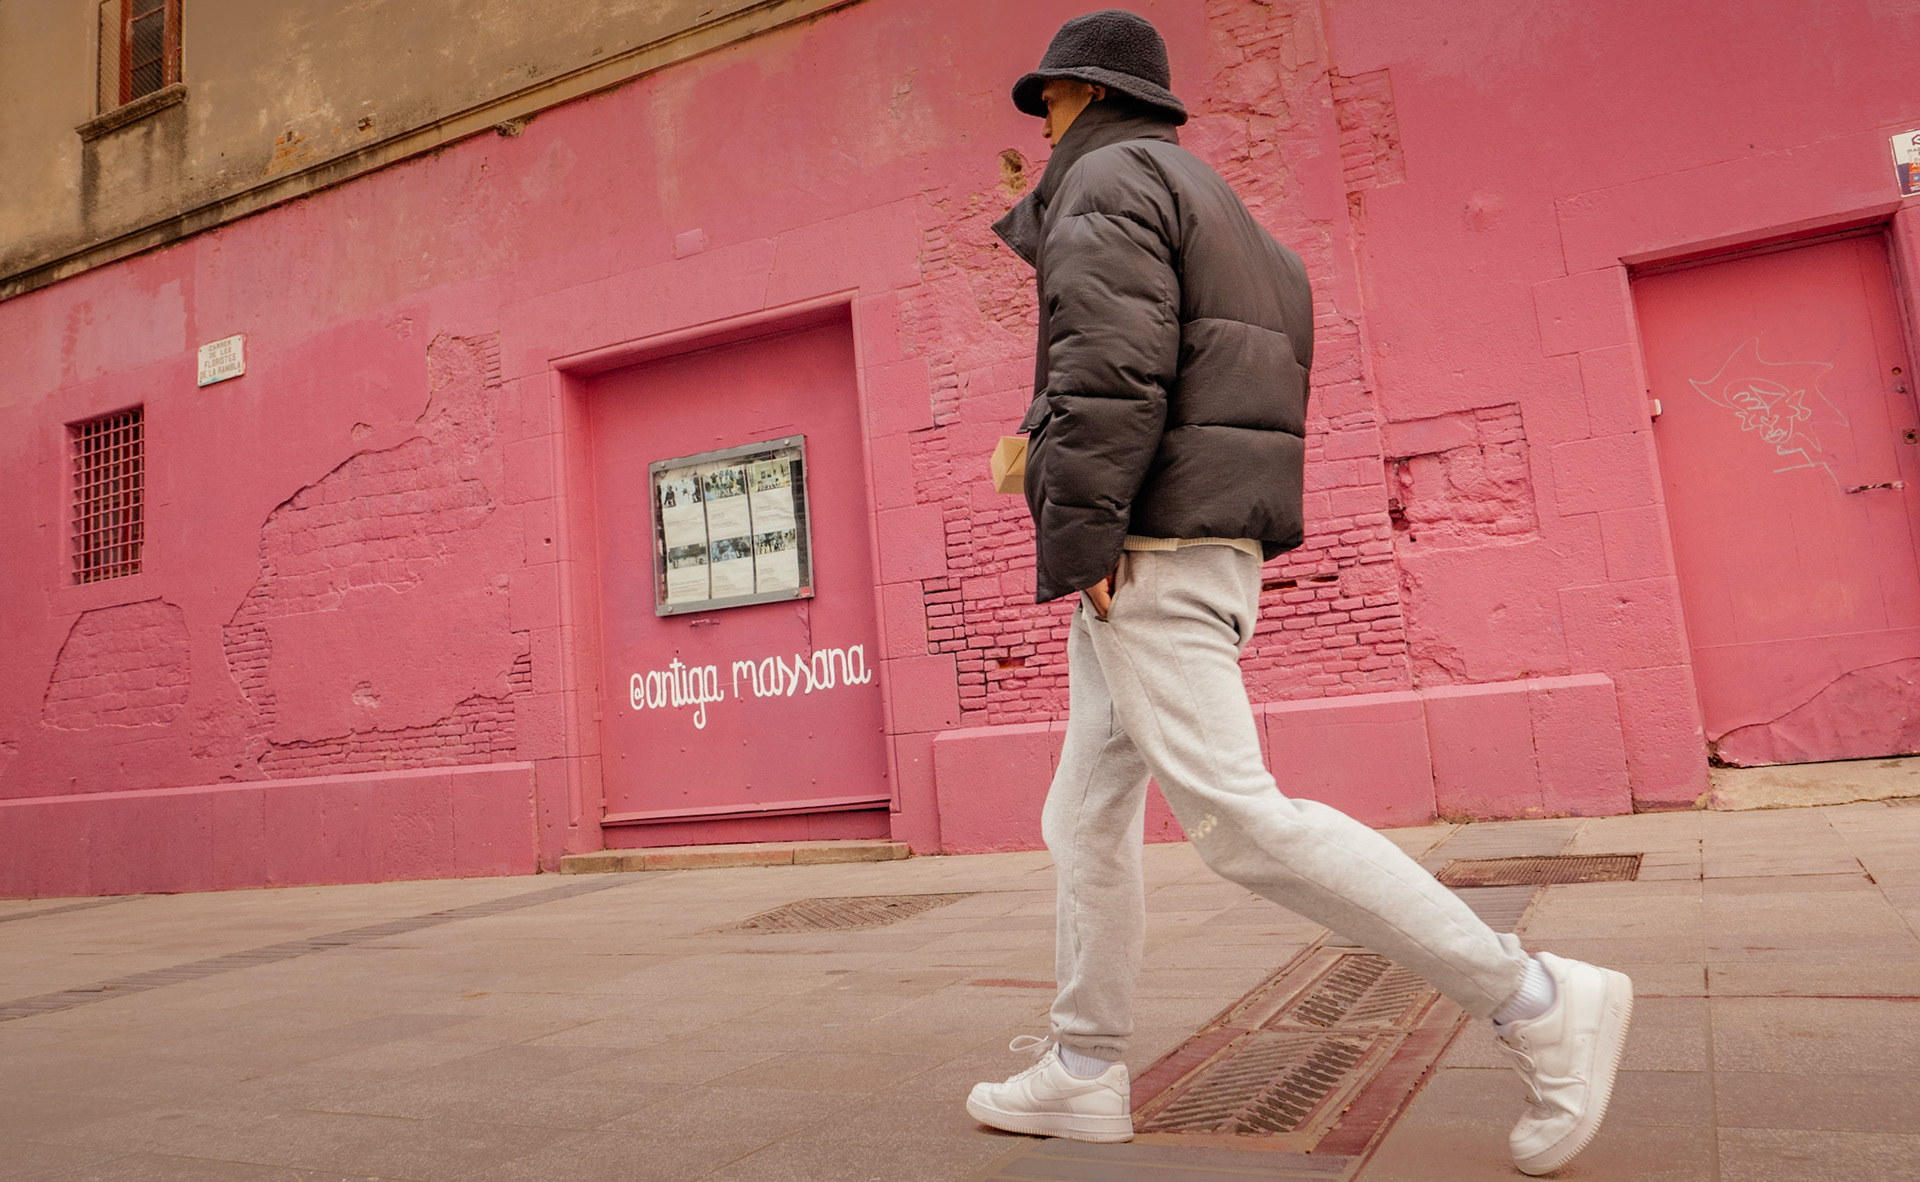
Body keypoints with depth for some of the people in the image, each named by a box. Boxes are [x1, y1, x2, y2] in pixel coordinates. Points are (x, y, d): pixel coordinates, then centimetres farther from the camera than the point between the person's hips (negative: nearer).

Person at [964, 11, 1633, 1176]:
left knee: (1237, 816, -14)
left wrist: (1076, 540, -18)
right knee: (1088, 815, 11)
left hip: (1148, 552, -11)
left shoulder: (1106, 179, -3)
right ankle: (1086, 1073, 17)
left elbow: (1110, 366, -18)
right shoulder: (1203, 201, 28)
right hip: (1200, 553, 11)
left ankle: (1539, 1002, -8)